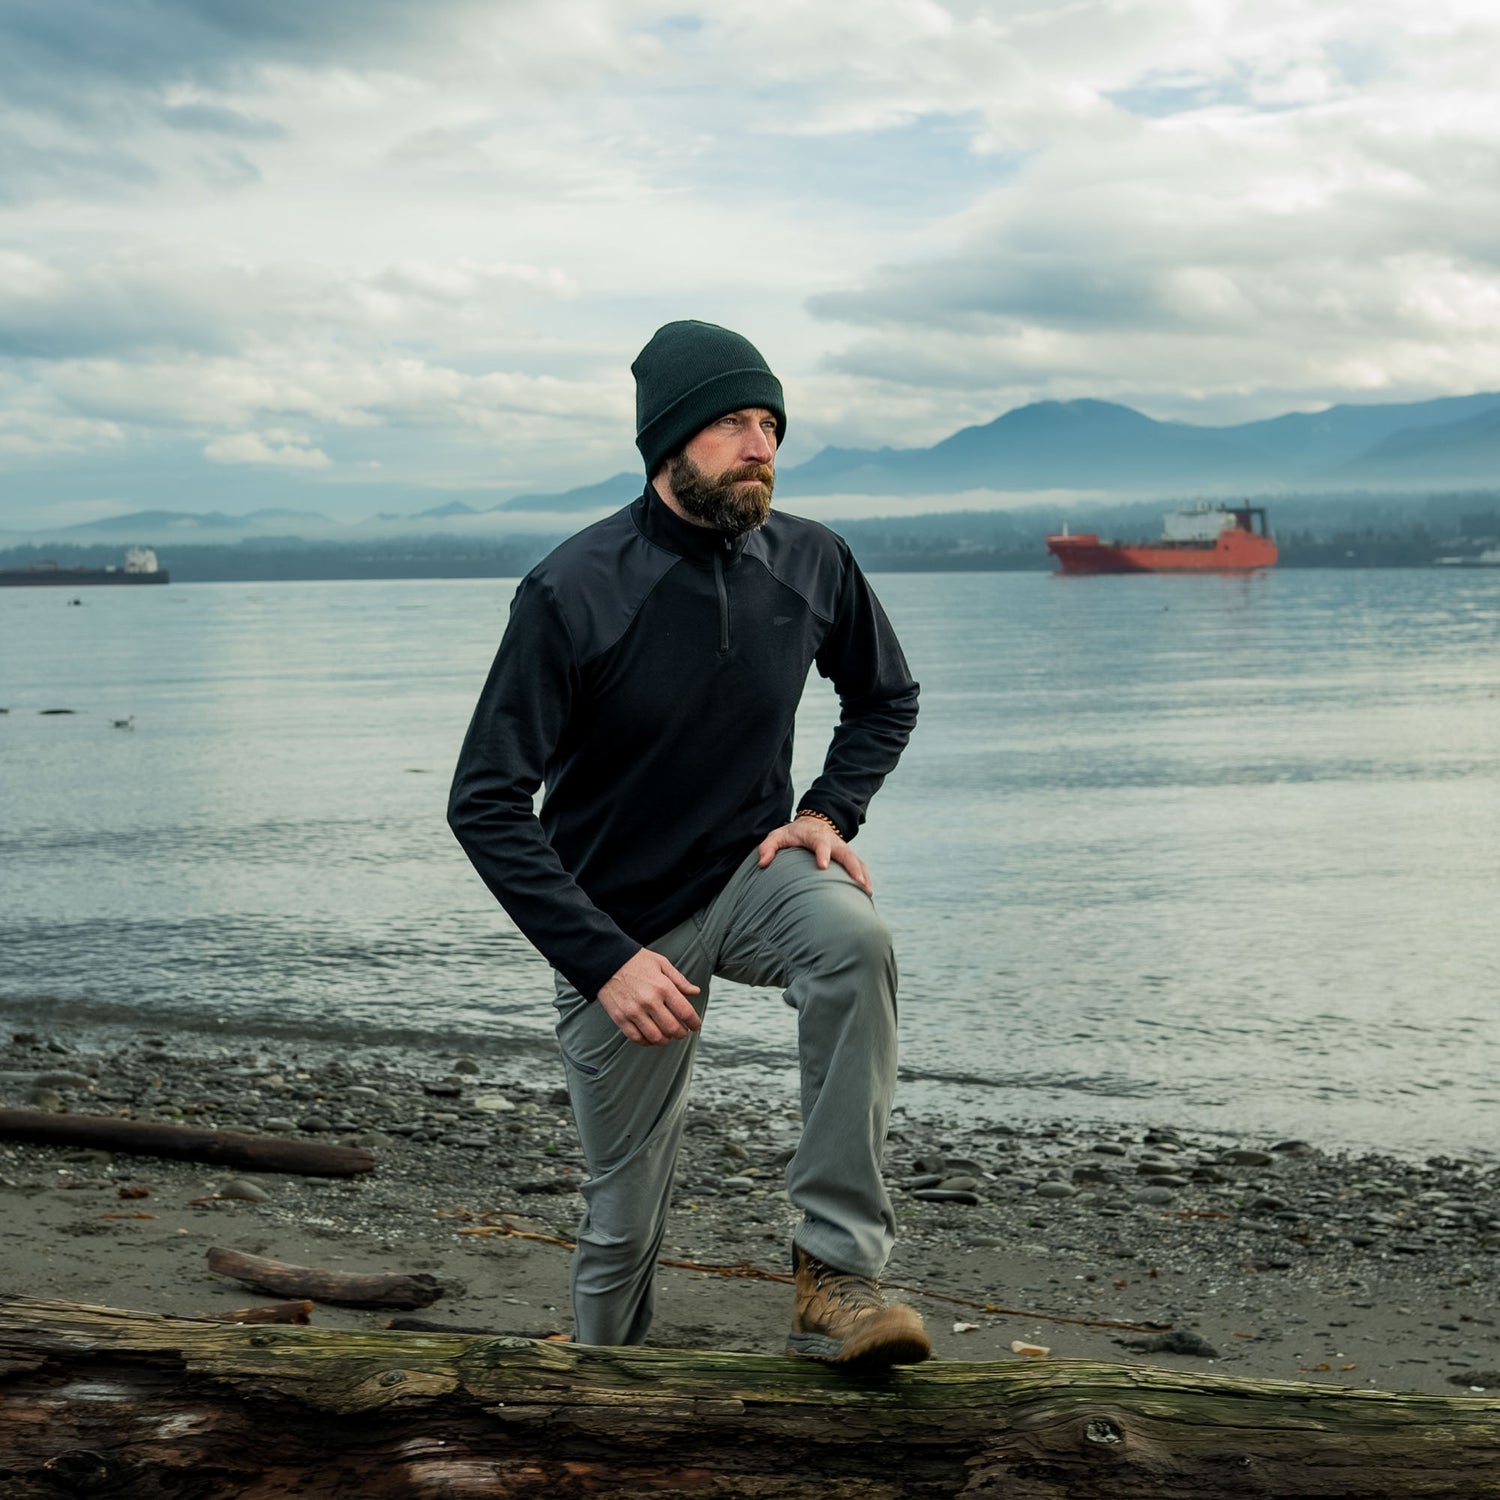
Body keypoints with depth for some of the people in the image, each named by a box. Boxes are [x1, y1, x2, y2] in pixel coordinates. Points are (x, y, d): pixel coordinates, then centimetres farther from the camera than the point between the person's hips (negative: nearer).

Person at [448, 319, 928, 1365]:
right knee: (625, 1225, 5)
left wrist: (829, 812, -6)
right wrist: (606, 960, -25)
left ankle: (838, 1275, -28)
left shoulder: (810, 562, -7)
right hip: (620, 926, -2)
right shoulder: (574, 593, -19)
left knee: (854, 935, -33)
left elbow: (887, 699, 13)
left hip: (750, 874, 2)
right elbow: (486, 806, -18)